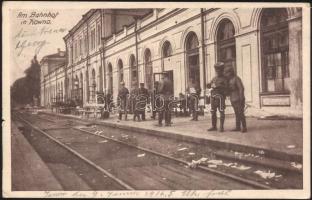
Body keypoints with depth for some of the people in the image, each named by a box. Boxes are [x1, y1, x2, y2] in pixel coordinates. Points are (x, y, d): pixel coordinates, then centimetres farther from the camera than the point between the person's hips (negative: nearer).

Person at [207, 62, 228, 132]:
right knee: (213, 112, 6)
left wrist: (217, 86, -23)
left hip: (220, 97, -6)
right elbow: (209, 86, 13)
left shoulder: (224, 79, 1)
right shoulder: (214, 78, 19)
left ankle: (221, 127, -2)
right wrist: (210, 85, -11)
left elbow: (225, 87, -13)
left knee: (221, 112, -6)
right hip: (213, 96, 6)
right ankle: (214, 126, 12)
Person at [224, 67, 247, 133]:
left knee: (240, 113, -10)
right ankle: (238, 127, 11)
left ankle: (244, 128, -5)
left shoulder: (236, 79, -13)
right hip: (233, 100, 8)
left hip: (239, 99, -8)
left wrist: (241, 99, -23)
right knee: (237, 114, 9)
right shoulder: (230, 80, 12)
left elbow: (241, 88, -18)